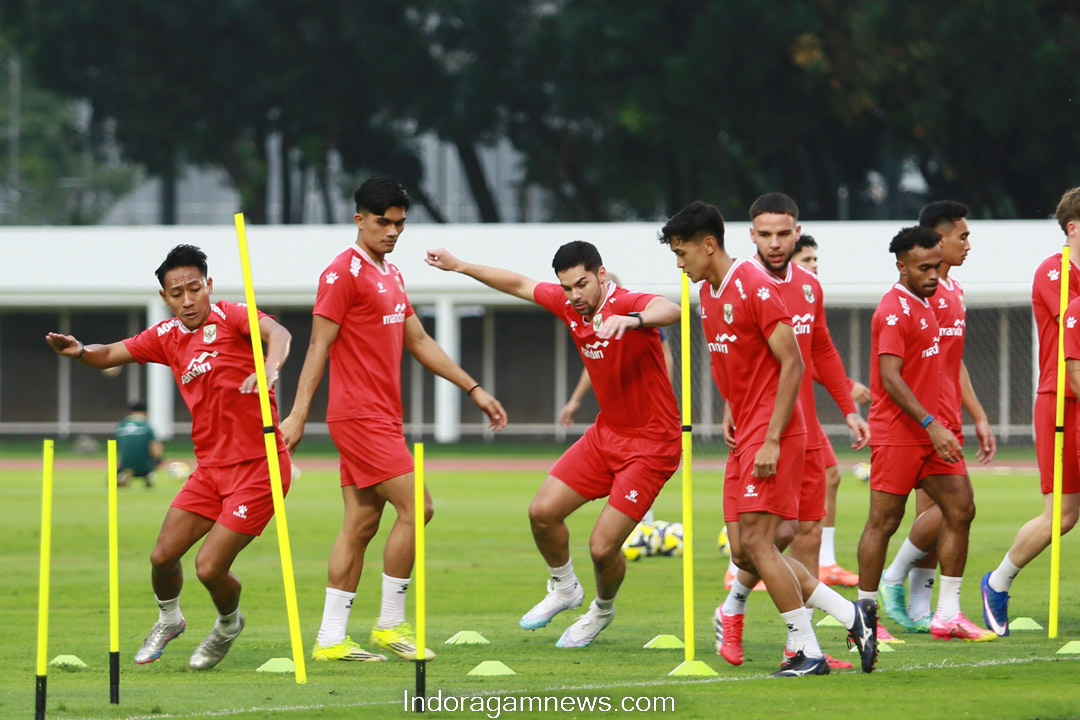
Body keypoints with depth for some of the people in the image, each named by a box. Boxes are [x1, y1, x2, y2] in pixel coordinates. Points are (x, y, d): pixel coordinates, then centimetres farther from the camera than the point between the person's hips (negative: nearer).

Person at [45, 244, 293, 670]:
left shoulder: (230, 317, -12)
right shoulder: (167, 337, 8)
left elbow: (277, 333, -31)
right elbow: (109, 355, 16)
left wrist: (270, 368, -53)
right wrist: (79, 352, -7)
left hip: (258, 467, -6)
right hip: (211, 469, 6)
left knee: (209, 567, -11)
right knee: (164, 555, 2)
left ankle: (229, 625, 22)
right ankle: (168, 620, 35)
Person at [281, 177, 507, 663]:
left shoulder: (391, 275, 18)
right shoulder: (344, 272, -10)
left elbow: (419, 341, 24)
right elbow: (319, 345, -13)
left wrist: (474, 389, 23)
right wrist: (298, 414, -17)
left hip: (381, 418, 9)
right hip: (359, 417, -9)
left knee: (361, 526, 6)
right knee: (414, 507, -12)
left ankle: (331, 639, 7)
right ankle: (391, 624, -3)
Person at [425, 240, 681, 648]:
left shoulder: (629, 305, -24)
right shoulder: (569, 306, -1)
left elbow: (670, 311, -46)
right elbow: (520, 285, 16)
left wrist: (631, 320, -65)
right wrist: (460, 267, 17)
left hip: (651, 444, -8)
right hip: (606, 432, 8)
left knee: (602, 547, -9)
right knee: (542, 511, 5)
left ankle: (602, 610, 24)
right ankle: (564, 588, 33)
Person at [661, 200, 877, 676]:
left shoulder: (754, 287, -14)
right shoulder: (708, 293, 14)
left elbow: (792, 364, -17)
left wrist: (771, 440, -20)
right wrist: (730, 414, 10)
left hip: (772, 436, -9)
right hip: (744, 437, 9)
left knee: (756, 543, -13)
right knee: (744, 552, 4)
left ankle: (807, 653, -6)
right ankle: (850, 615, 10)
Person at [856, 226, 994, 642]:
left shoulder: (923, 304, 15)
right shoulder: (895, 311, -14)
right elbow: (891, 378, -22)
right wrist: (932, 425, -25)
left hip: (930, 432, 9)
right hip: (897, 433, -9)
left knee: (960, 510, 3)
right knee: (884, 522, -3)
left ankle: (948, 614, 6)